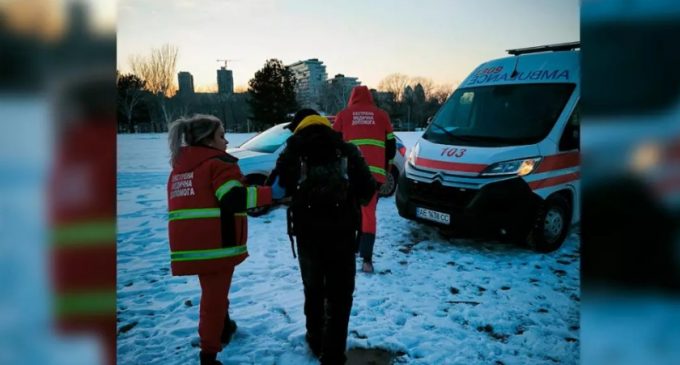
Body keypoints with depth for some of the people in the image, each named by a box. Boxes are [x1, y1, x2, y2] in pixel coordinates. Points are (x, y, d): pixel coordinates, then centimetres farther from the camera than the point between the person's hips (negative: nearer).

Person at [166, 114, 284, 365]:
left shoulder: (179, 167, 17)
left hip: (188, 244, 8)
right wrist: (270, 193, -20)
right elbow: (235, 198, -23)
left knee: (213, 291, 26)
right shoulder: (219, 162, -10)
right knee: (215, 296, 1)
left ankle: (223, 326, 44)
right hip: (216, 244, -8)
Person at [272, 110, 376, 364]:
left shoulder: (292, 154, 2)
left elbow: (279, 188, 2)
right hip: (342, 232, -1)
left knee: (313, 290, 21)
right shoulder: (346, 150, 3)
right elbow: (367, 189, 1)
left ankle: (316, 341, 32)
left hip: (307, 233, 1)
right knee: (340, 295, 7)